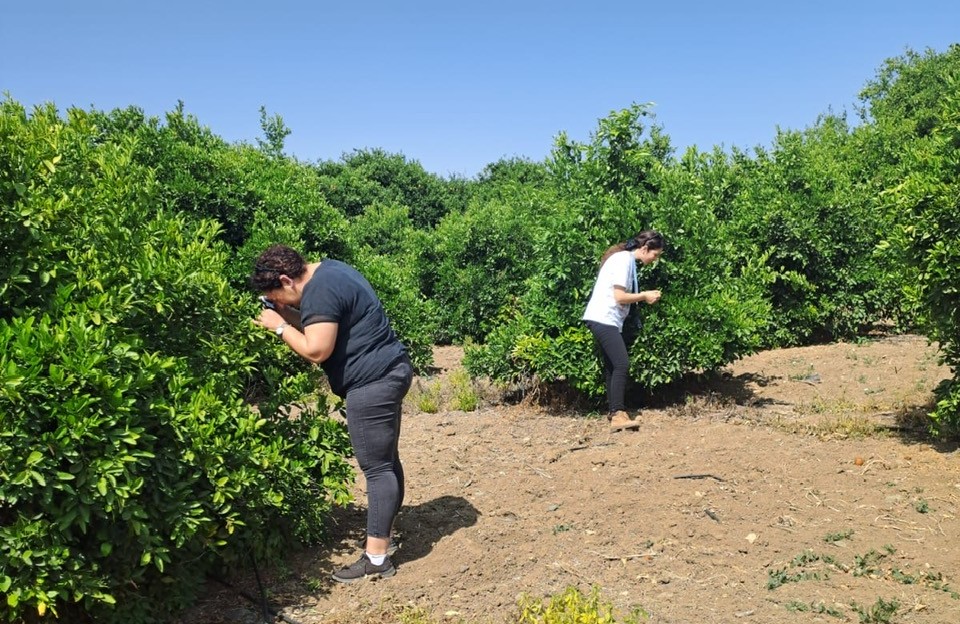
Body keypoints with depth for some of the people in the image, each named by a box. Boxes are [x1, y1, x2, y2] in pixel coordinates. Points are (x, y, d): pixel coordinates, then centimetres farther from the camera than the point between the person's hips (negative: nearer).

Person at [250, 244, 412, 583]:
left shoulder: (319, 291, -17)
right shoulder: (328, 270, 14)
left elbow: (317, 350, -22)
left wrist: (280, 327, -9)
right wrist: (289, 316, 8)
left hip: (373, 382, -11)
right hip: (389, 371, 11)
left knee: (376, 467, -5)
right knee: (386, 461, 18)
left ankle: (376, 558, 3)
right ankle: (383, 534, 31)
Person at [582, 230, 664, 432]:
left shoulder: (627, 259, 15)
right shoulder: (624, 260, -13)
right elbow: (619, 296, -17)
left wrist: (644, 296, 6)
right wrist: (644, 296, -5)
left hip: (608, 320, 10)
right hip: (603, 319, -10)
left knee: (613, 366, 11)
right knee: (622, 364, -15)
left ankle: (614, 411, 16)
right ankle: (618, 414, -16)